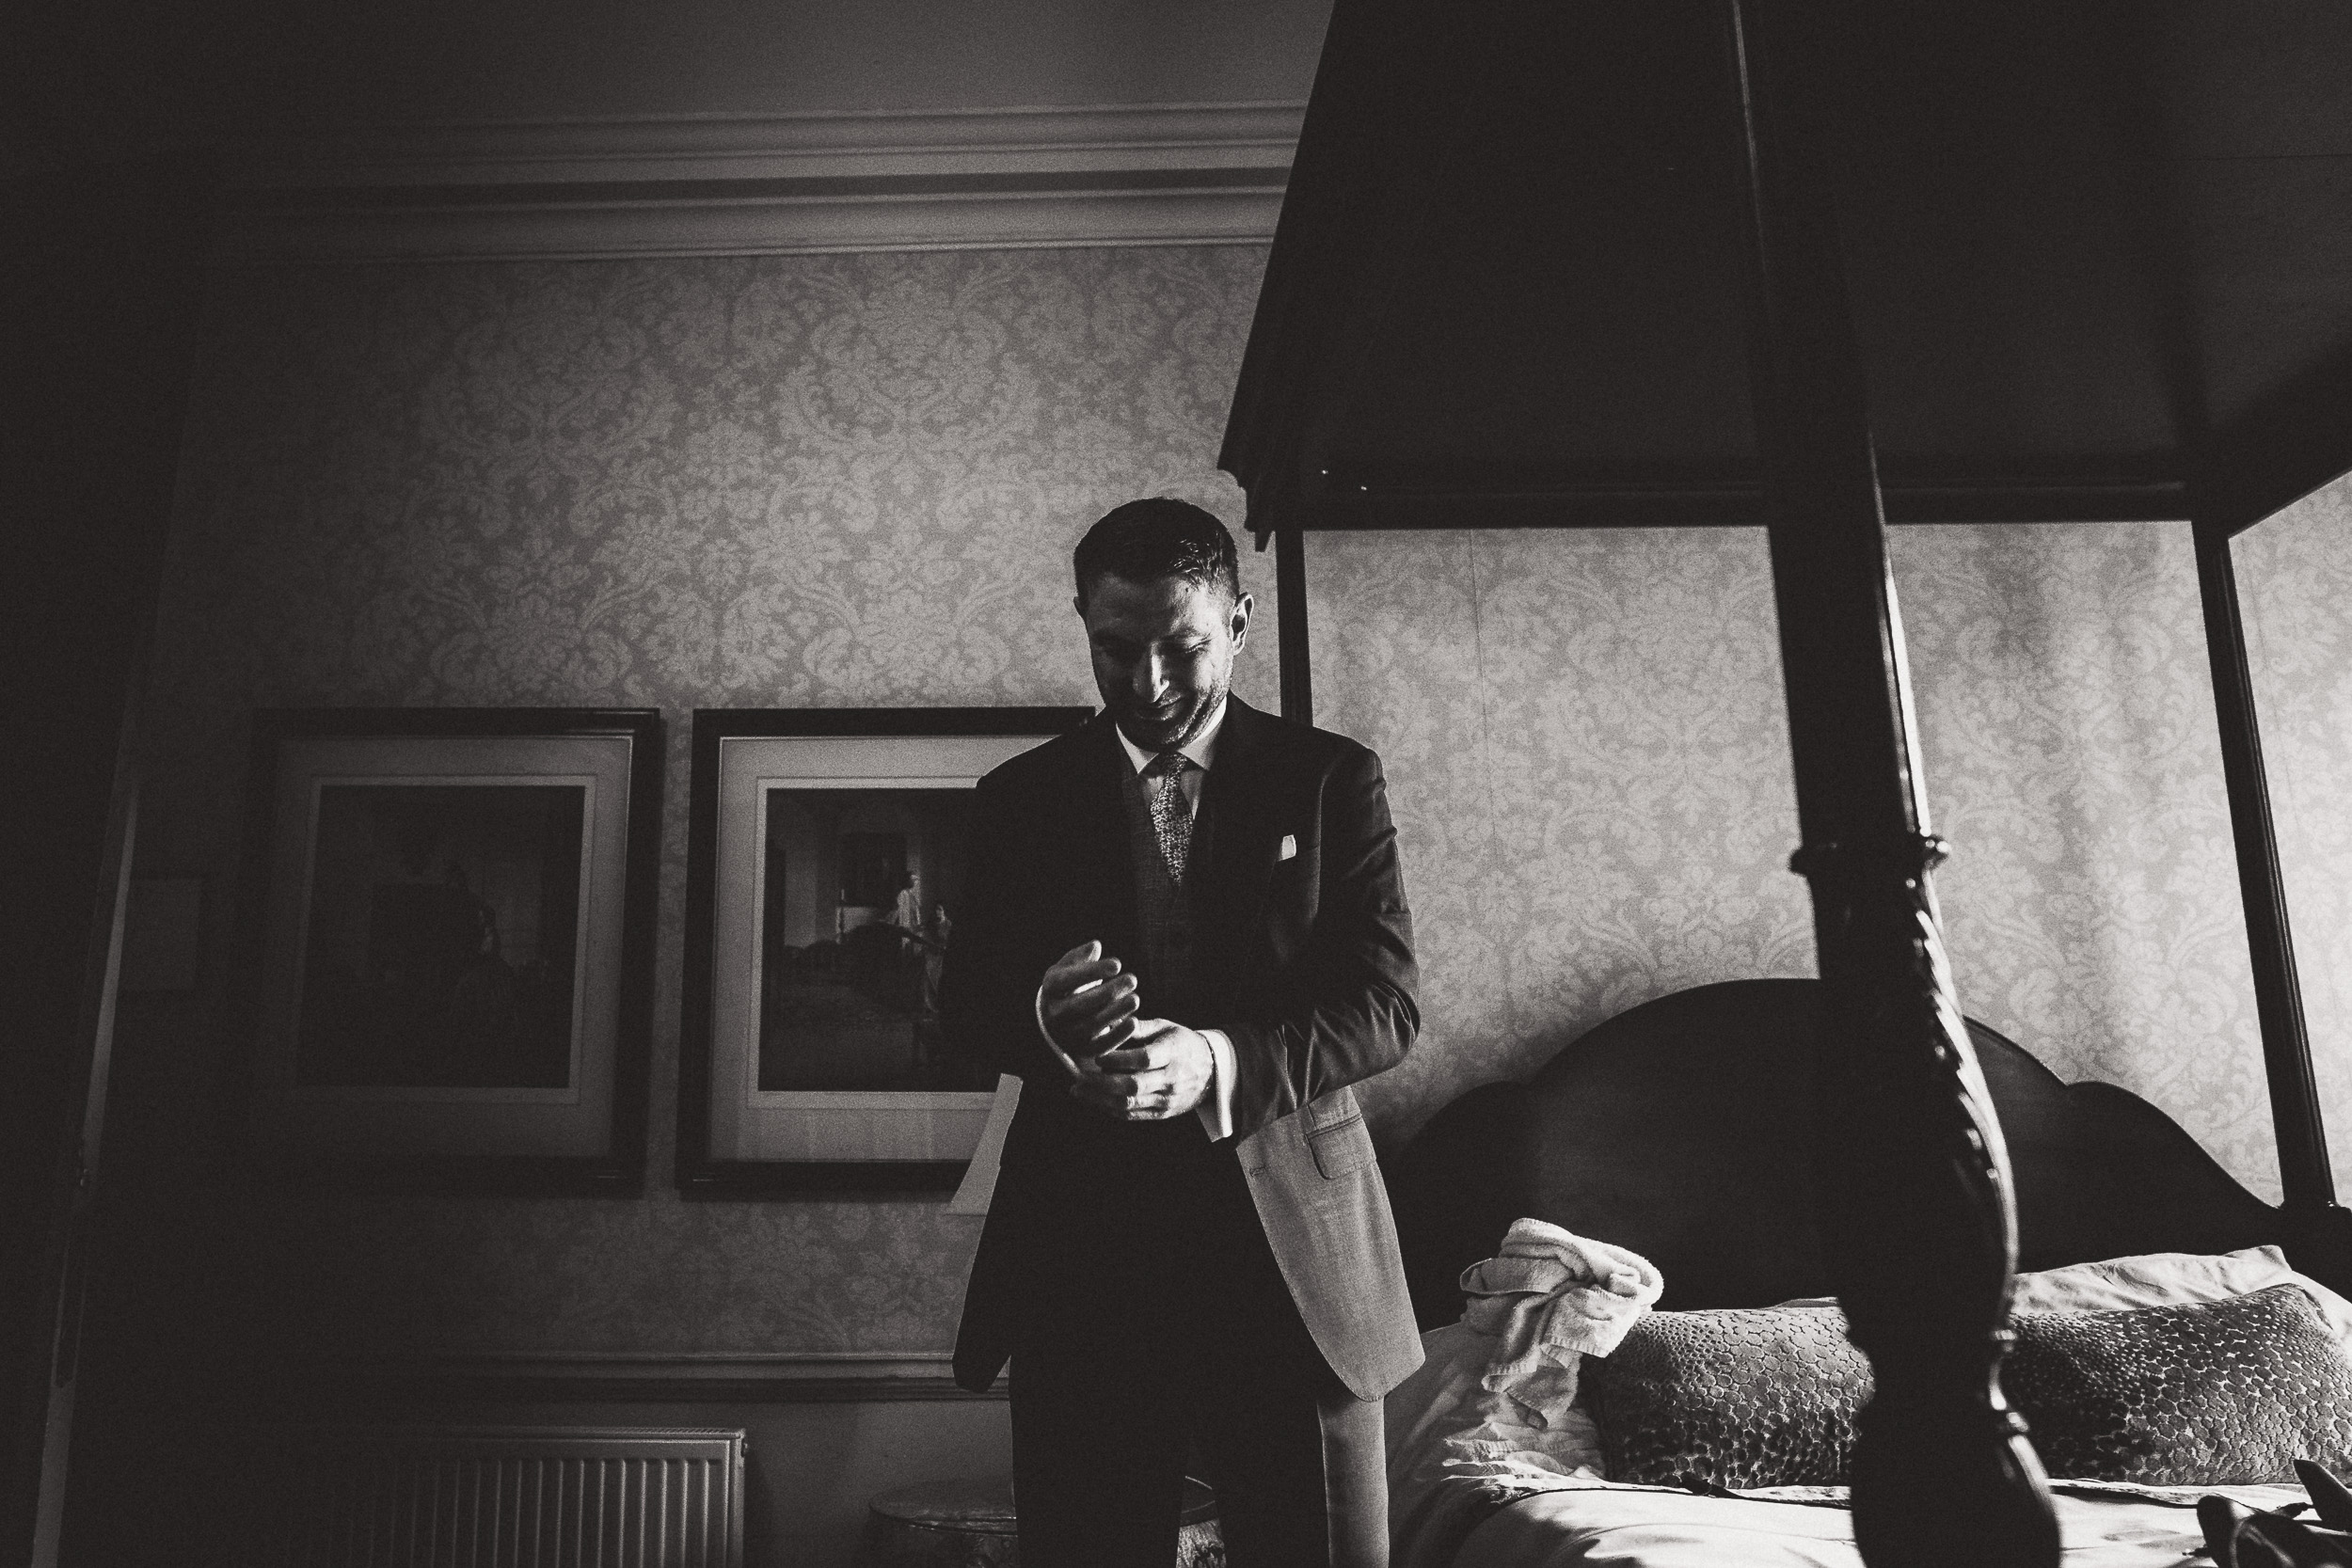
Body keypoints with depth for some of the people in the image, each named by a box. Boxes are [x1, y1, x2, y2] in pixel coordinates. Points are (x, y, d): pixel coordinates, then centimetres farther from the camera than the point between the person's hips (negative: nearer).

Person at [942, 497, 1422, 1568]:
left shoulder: (1331, 780, 3)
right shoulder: (1019, 799, 9)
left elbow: (1386, 1004, -3)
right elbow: (964, 1004, 7)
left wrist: (1221, 1062, -20)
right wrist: (1044, 1018, -18)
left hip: (1293, 1249, -1)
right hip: (1079, 1255, 2)